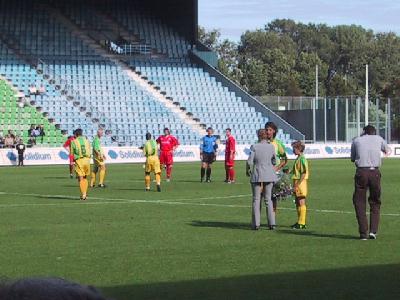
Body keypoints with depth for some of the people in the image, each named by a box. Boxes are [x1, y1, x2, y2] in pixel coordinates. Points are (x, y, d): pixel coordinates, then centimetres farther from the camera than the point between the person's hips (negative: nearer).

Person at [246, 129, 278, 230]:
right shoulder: (271, 147, -2)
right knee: (268, 199, 9)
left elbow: (250, 161, -10)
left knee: (256, 199, 6)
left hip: (257, 176, -2)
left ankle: (256, 224, 4)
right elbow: (274, 161, 3)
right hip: (269, 176, 2)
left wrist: (248, 170, 8)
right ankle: (272, 223, 3)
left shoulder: (254, 147, -8)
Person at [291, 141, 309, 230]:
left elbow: (304, 174, -20)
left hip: (300, 183, -10)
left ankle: (302, 223, -5)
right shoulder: (298, 159, 16)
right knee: (297, 203, 14)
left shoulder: (302, 159, -15)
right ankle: (299, 222, 22)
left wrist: (297, 185, -21)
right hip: (297, 184, 10)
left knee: (301, 203, -7)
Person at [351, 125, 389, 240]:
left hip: (361, 172, -1)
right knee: (375, 203, 15)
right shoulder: (378, 139, 14)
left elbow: (352, 159, 20)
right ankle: (373, 231, 4)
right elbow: (387, 151, 32)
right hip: (375, 172, 1)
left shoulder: (356, 140, 11)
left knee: (359, 203, 7)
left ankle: (363, 233, 0)